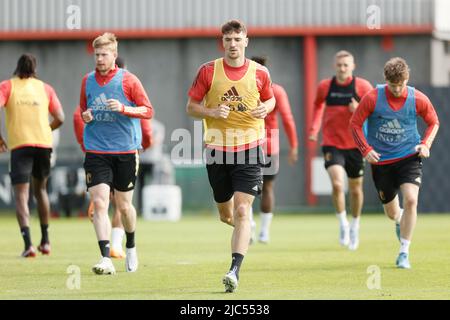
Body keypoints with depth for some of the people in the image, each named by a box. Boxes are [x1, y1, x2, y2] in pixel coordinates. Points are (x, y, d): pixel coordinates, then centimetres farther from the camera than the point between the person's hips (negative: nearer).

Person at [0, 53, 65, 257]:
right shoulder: (45, 88, 11)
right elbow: (59, 118, 7)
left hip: (19, 145, -3)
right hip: (44, 143, 3)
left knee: (21, 196, -4)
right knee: (40, 190, 22)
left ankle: (28, 243, -21)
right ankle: (45, 241, 24)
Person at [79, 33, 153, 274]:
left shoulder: (127, 80, -3)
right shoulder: (87, 81, 8)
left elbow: (148, 110, -3)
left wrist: (123, 108, -19)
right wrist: (85, 116, -2)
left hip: (125, 150, -2)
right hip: (95, 152, 2)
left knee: (124, 205, 8)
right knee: (99, 202, -13)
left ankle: (130, 247, 35)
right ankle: (106, 259, -18)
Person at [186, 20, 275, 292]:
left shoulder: (260, 73, 0)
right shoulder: (209, 71, -1)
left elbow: (270, 99, 19)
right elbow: (191, 107, 4)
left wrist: (265, 108, -5)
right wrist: (212, 112, -16)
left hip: (249, 149, -2)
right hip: (217, 149, 2)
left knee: (242, 211, -15)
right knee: (226, 214, 12)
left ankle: (235, 271, -18)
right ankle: (241, 226, 49)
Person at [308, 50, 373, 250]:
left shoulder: (363, 87, -5)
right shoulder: (324, 87, 0)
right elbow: (318, 105, 22)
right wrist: (314, 129, 12)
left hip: (355, 145, 0)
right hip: (332, 145, 0)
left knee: (355, 188, 11)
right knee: (337, 184, -21)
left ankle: (355, 225, 34)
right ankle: (343, 225, -4)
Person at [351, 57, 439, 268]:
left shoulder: (418, 99, -9)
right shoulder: (373, 98, -12)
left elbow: (433, 122, 8)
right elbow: (355, 123, -3)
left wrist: (425, 144, -7)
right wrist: (366, 149, -13)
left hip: (409, 157, 0)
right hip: (381, 161, 1)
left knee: (410, 200, -22)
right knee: (391, 211, 9)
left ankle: (404, 252, -11)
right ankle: (400, 221, 50)